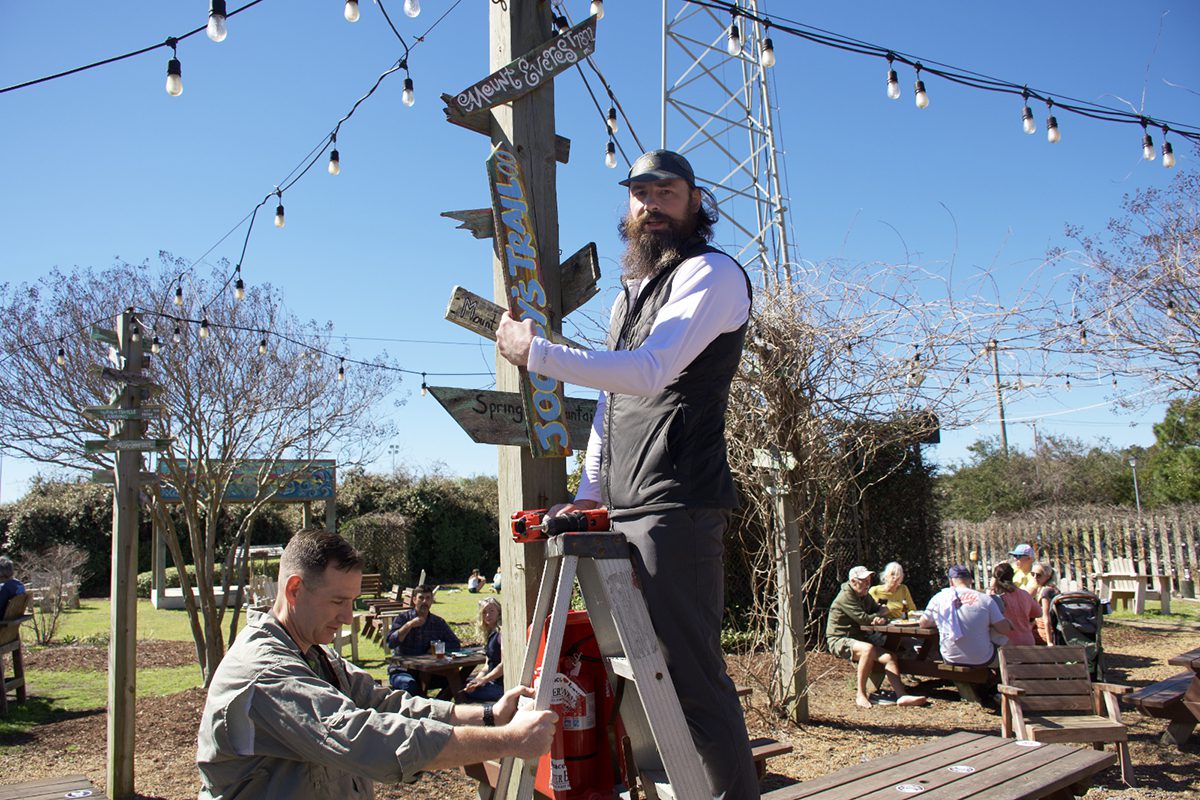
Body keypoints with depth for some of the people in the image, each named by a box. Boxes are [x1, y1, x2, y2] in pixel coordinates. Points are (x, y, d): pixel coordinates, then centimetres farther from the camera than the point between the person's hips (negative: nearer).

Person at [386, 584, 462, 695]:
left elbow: (455, 644, 8)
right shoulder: (403, 617, 0)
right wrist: (409, 625, -21)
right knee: (410, 684, -37)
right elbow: (391, 643, -14)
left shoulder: (438, 622, 9)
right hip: (401, 671, -3)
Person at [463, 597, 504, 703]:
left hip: (501, 685, -9)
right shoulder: (490, 634, 15)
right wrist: (477, 679, -2)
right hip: (492, 680, 9)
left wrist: (484, 680, -17)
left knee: (464, 693, -15)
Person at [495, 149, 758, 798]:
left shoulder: (712, 273, -4)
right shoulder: (629, 293, 24)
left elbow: (649, 370, -20)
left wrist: (535, 351, -14)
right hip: (622, 508, 9)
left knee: (690, 670, -8)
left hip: (676, 506, -8)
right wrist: (589, 490, 17)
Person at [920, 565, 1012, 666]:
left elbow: (923, 623, 5)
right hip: (981, 661, -1)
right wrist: (986, 628, 9)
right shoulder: (985, 599, -11)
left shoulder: (938, 598, -6)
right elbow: (1005, 630, -9)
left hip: (951, 660, 1)